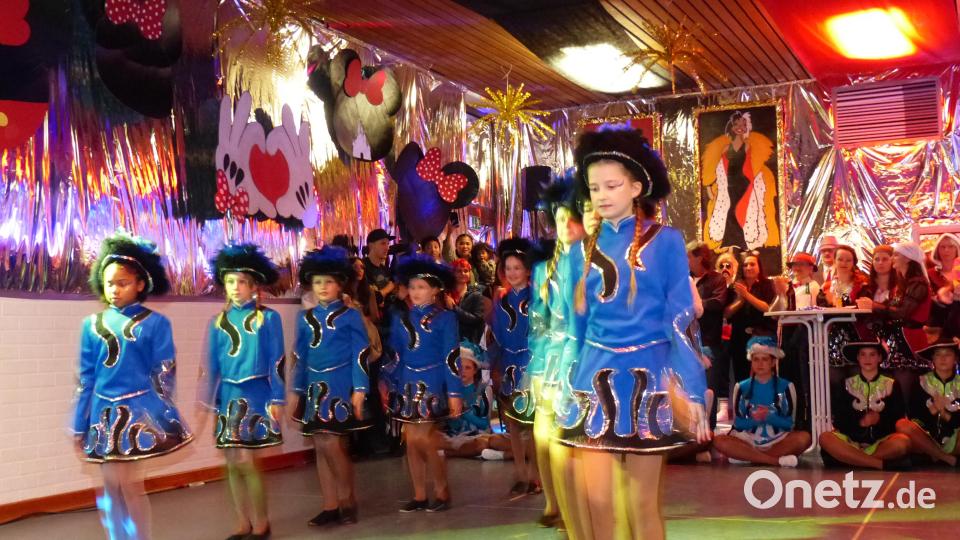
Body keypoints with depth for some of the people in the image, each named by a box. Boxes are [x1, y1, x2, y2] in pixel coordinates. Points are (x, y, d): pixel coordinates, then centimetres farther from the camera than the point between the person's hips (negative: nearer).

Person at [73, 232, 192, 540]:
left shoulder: (155, 324, -4)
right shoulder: (92, 325, 6)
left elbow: (164, 377, -3)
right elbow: (85, 380, 8)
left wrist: (162, 419, -8)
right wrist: (80, 427, 8)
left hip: (138, 412, -4)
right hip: (105, 414, 4)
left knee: (129, 483, -3)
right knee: (112, 487, 9)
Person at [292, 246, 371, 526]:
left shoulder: (350, 315, -2)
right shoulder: (305, 318, 10)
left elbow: (361, 355, -6)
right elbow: (299, 356, 14)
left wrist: (359, 389, -12)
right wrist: (297, 391, 10)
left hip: (339, 387, -5)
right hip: (314, 388, 5)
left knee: (333, 445, -11)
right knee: (320, 447, 6)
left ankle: (348, 501, 7)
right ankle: (330, 506, 14)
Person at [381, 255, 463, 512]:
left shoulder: (444, 318, -5)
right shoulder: (400, 317, 8)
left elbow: (451, 357, -8)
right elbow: (394, 354, 11)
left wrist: (454, 392, -13)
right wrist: (387, 384, 4)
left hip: (431, 385, -5)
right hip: (407, 385, 5)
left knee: (425, 439, -8)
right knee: (411, 440, 6)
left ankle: (442, 492, 9)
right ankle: (419, 496, 15)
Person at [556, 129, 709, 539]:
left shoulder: (665, 241, -2)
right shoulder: (582, 251, 8)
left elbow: (680, 321, -4)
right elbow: (575, 328, 11)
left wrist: (692, 393, -8)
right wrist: (567, 391, 10)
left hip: (646, 375, -2)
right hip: (595, 377, 3)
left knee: (641, 502, 4)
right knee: (594, 500, -2)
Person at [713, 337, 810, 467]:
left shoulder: (786, 386, 3)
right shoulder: (742, 387, 5)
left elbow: (790, 423, -1)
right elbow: (738, 424, 3)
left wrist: (770, 416, -19)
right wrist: (754, 419, -18)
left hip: (777, 442, 0)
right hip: (749, 441, 1)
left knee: (803, 438, -30)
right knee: (718, 441, -28)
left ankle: (746, 456, -24)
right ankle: (778, 460, -28)